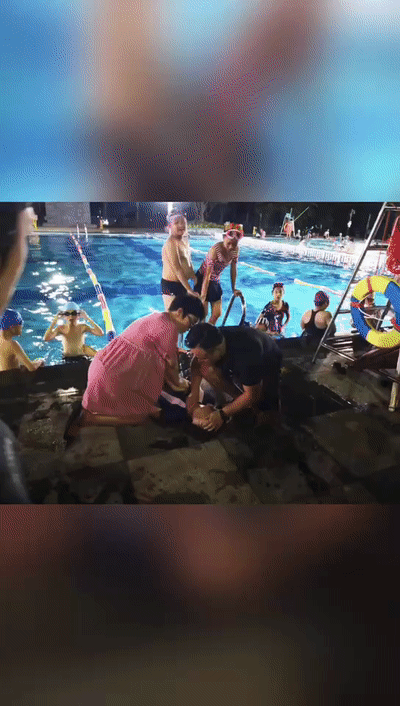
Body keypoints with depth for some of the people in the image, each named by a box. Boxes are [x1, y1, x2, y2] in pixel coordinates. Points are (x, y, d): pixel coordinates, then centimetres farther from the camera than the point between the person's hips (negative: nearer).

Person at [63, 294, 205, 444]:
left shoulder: (157, 318, 14)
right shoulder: (168, 327, -17)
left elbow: (161, 359, 18)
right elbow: (171, 364, -7)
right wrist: (177, 382, 10)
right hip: (112, 377, -10)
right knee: (142, 416, 0)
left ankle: (90, 405, 12)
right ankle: (85, 418, -4)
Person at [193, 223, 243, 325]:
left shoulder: (236, 249, -9)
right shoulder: (216, 249, -28)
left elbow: (233, 269, 4)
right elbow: (207, 275, -30)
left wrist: (234, 289, 5)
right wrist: (203, 297, -30)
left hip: (215, 281, 7)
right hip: (202, 279, -7)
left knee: (217, 314, 7)